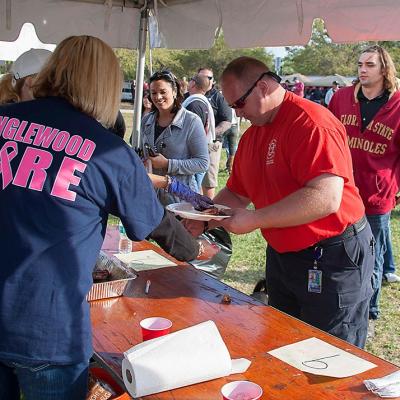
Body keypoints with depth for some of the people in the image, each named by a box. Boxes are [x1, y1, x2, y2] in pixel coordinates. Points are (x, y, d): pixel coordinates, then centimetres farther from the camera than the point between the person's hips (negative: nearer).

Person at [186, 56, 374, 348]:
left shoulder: (311, 122, -20)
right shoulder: (252, 135, 10)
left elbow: (326, 198, -30)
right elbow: (236, 193, 17)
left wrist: (254, 220, -28)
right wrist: (205, 218, -2)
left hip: (332, 259, -9)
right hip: (281, 255, 9)